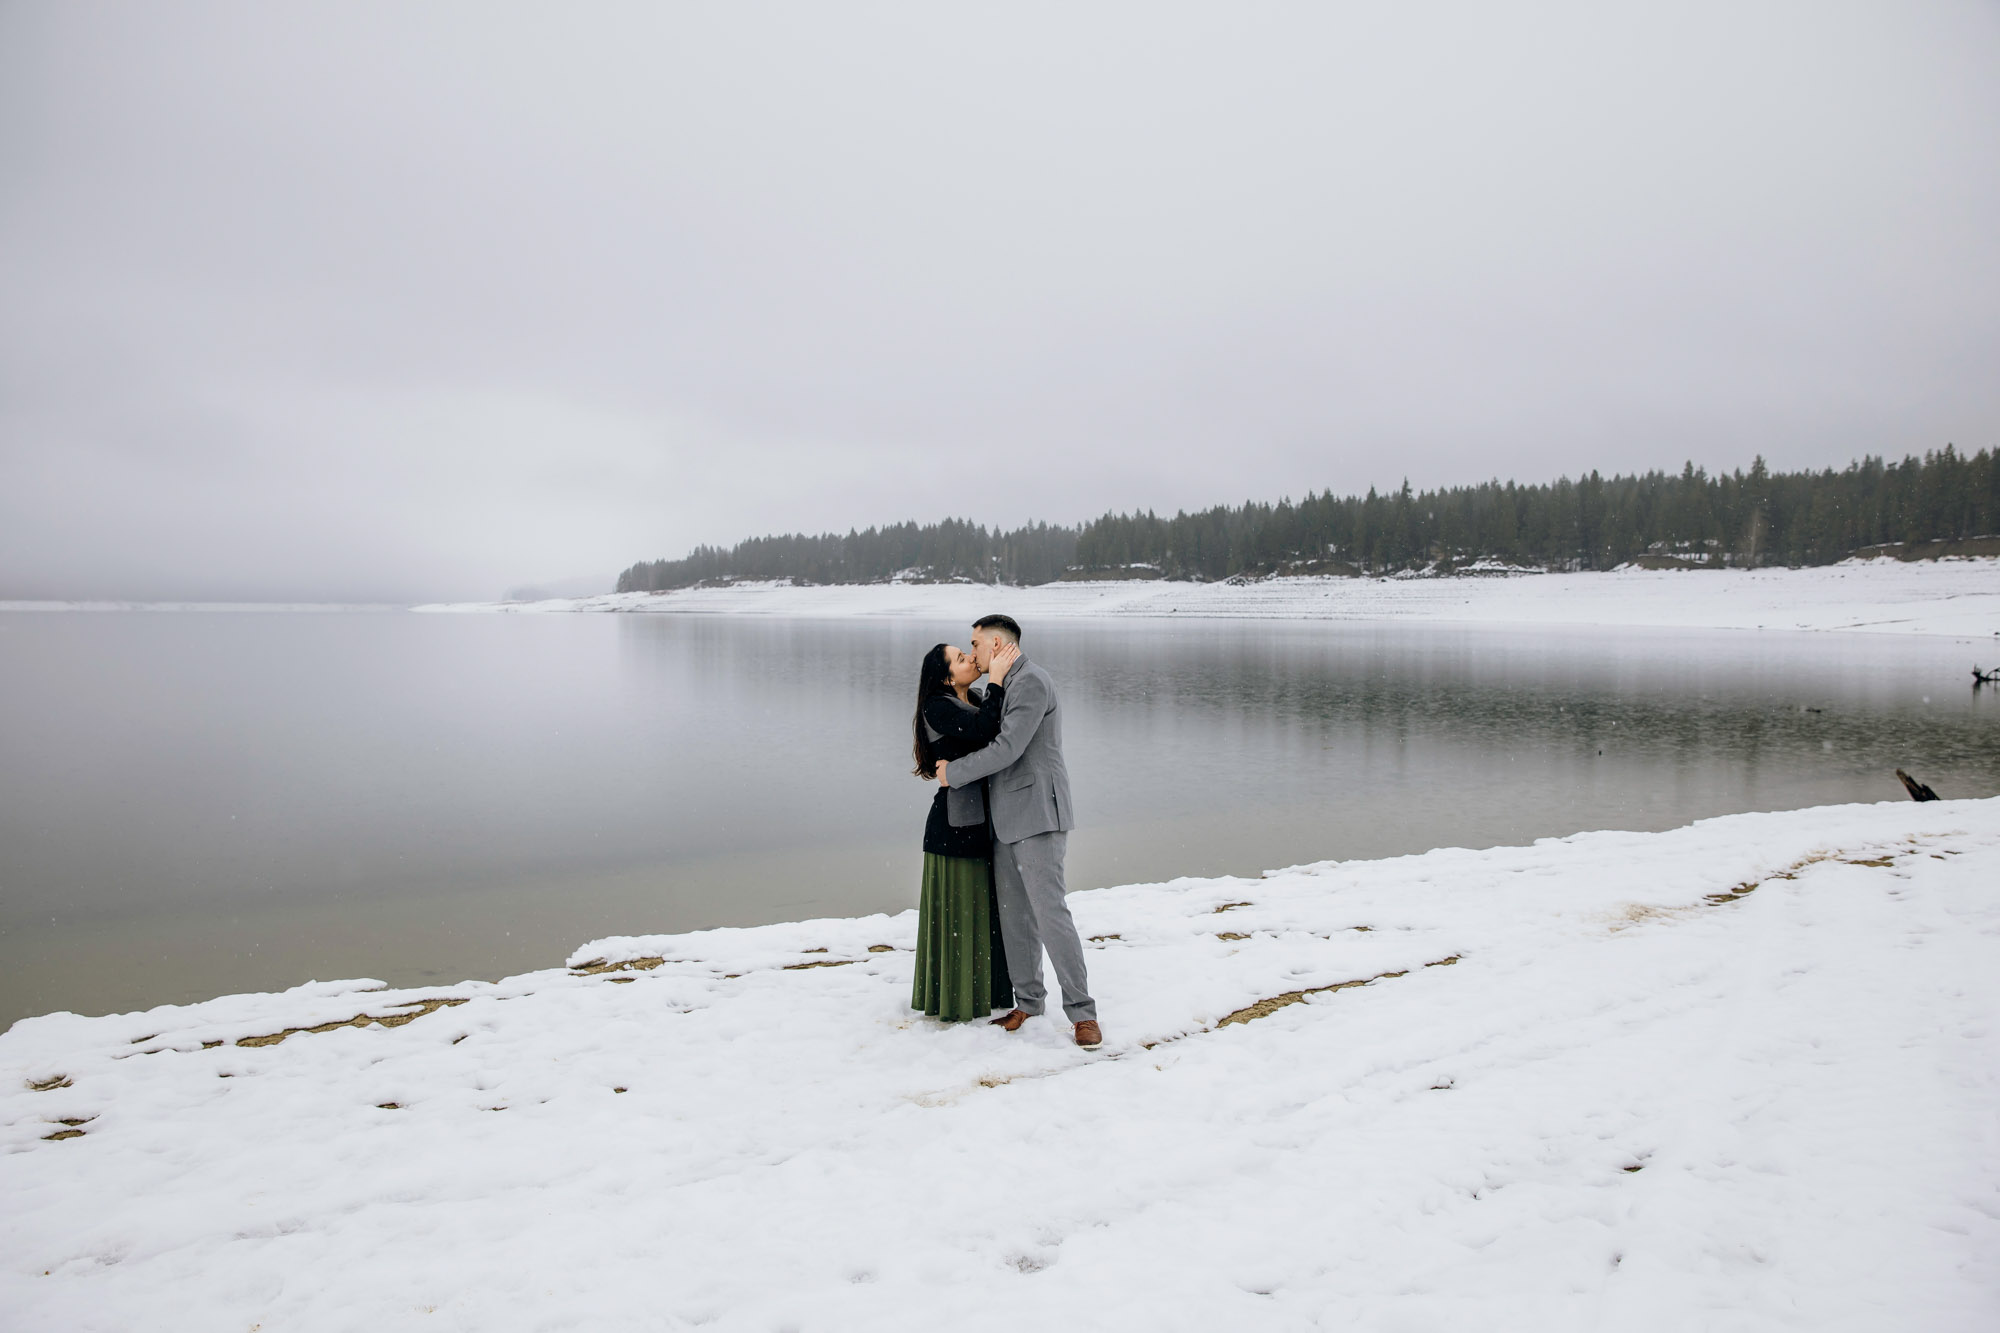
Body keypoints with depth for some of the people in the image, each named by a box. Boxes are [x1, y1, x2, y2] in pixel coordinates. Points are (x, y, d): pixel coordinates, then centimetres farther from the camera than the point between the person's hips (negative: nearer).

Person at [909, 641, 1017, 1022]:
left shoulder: (975, 701, 12)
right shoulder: (937, 708, -14)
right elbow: (984, 729, -28)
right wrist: (996, 680, -22)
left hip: (983, 820, 8)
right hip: (955, 823, -8)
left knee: (985, 905, 15)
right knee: (957, 910, 1)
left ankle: (986, 990, 28)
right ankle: (954, 1002, 14)